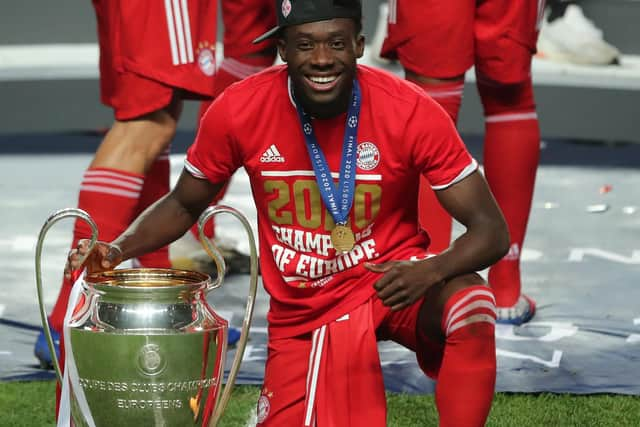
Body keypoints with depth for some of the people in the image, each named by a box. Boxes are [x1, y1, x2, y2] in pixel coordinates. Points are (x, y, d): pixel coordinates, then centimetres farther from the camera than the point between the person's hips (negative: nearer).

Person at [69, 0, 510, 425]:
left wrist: (431, 270, -35)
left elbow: (491, 230, -15)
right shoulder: (238, 111, -13)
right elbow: (183, 205, 5)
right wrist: (116, 251, -13)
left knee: (470, 306, -34)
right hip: (303, 312, 3)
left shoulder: (410, 111, -18)